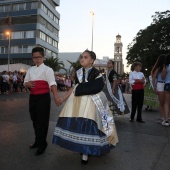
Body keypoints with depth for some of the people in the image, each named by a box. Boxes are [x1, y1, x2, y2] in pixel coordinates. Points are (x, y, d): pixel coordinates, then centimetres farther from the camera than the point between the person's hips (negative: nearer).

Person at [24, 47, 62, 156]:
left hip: (43, 97, -6)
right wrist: (28, 84, -9)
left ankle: (42, 144, 16)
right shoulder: (30, 70, 11)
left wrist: (56, 97, -35)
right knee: (35, 120, 17)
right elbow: (25, 82, 16)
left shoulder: (47, 70, -9)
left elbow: (52, 84, -22)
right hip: (33, 97, 6)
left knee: (42, 121, 0)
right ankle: (38, 141, 37)